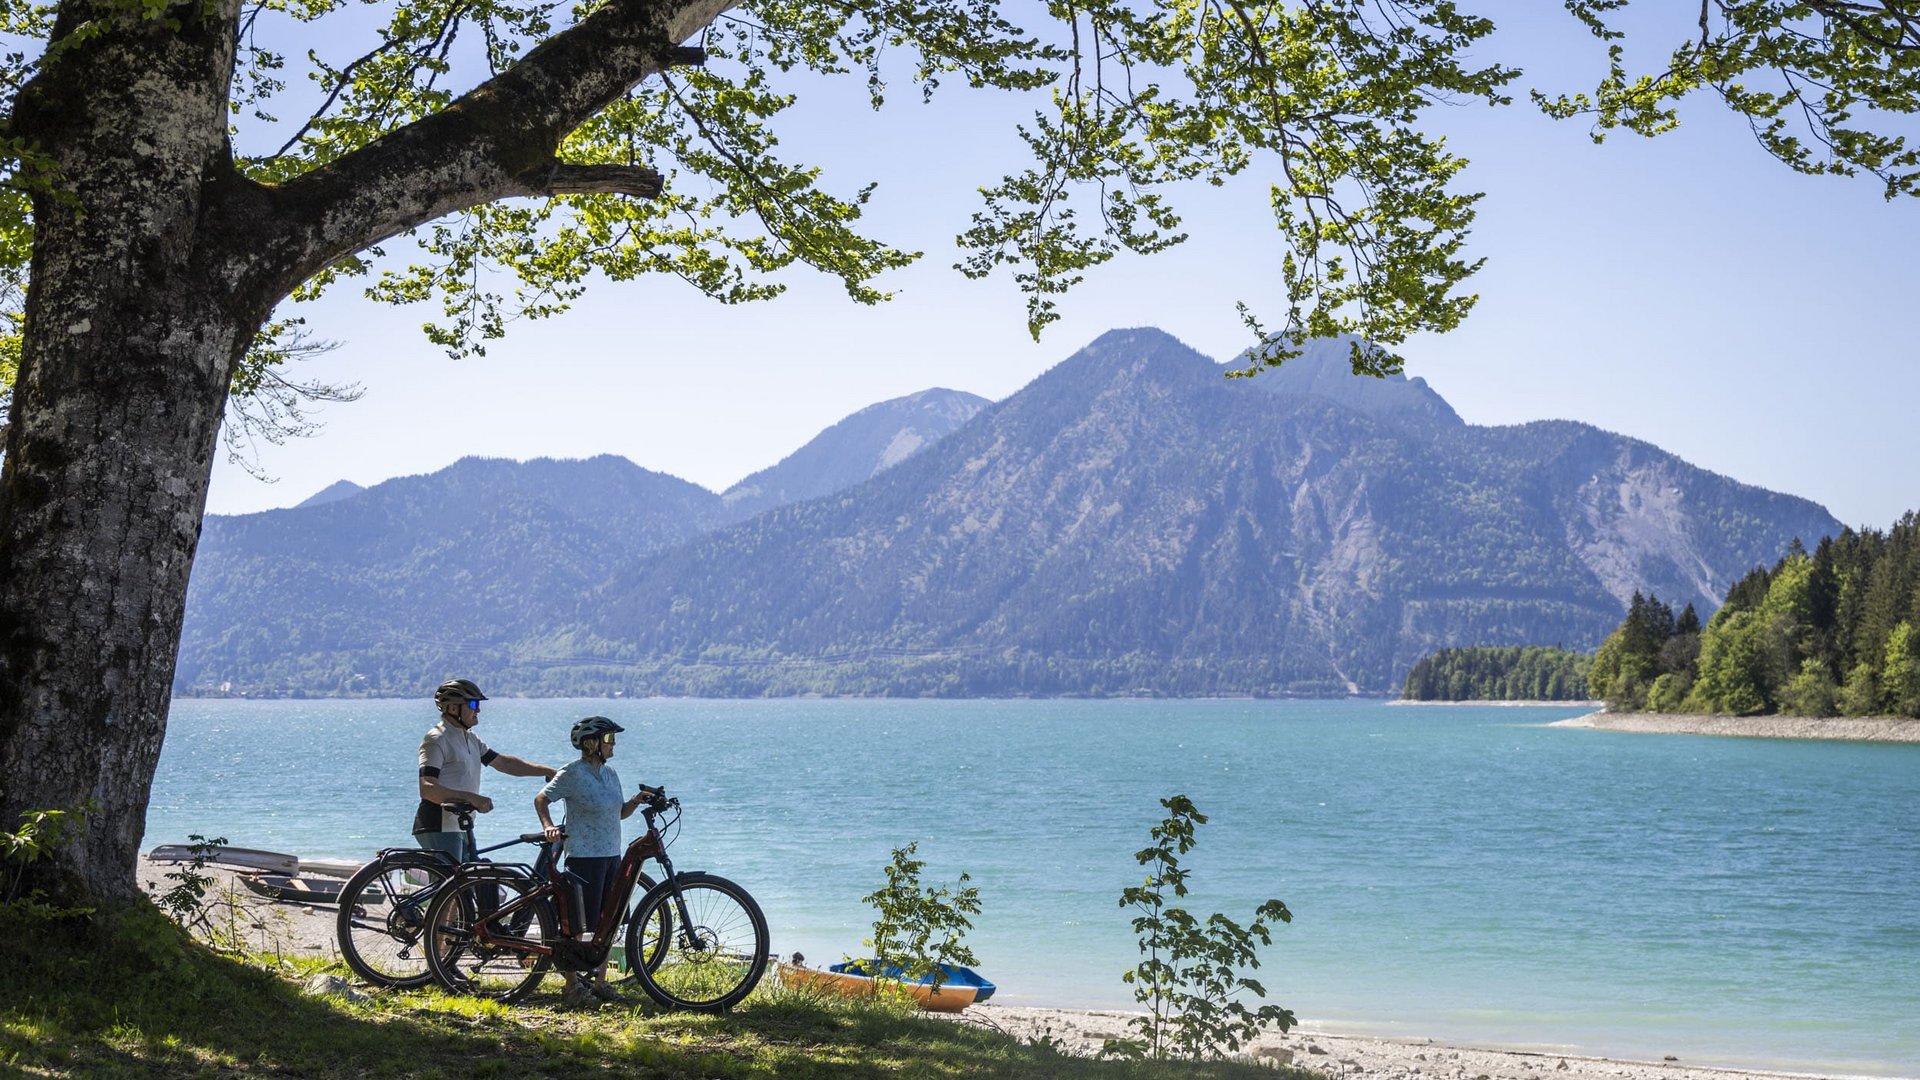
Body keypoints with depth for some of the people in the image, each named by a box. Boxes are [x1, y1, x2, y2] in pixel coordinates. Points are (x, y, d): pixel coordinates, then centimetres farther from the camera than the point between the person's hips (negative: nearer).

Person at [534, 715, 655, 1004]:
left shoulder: (610, 774, 12)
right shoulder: (572, 773, -10)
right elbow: (541, 800, -5)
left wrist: (637, 800, -1)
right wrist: (548, 826, -20)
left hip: (611, 856, 7)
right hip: (584, 857, -7)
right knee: (577, 923, -3)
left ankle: (599, 982, 19)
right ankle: (572, 984, 7)